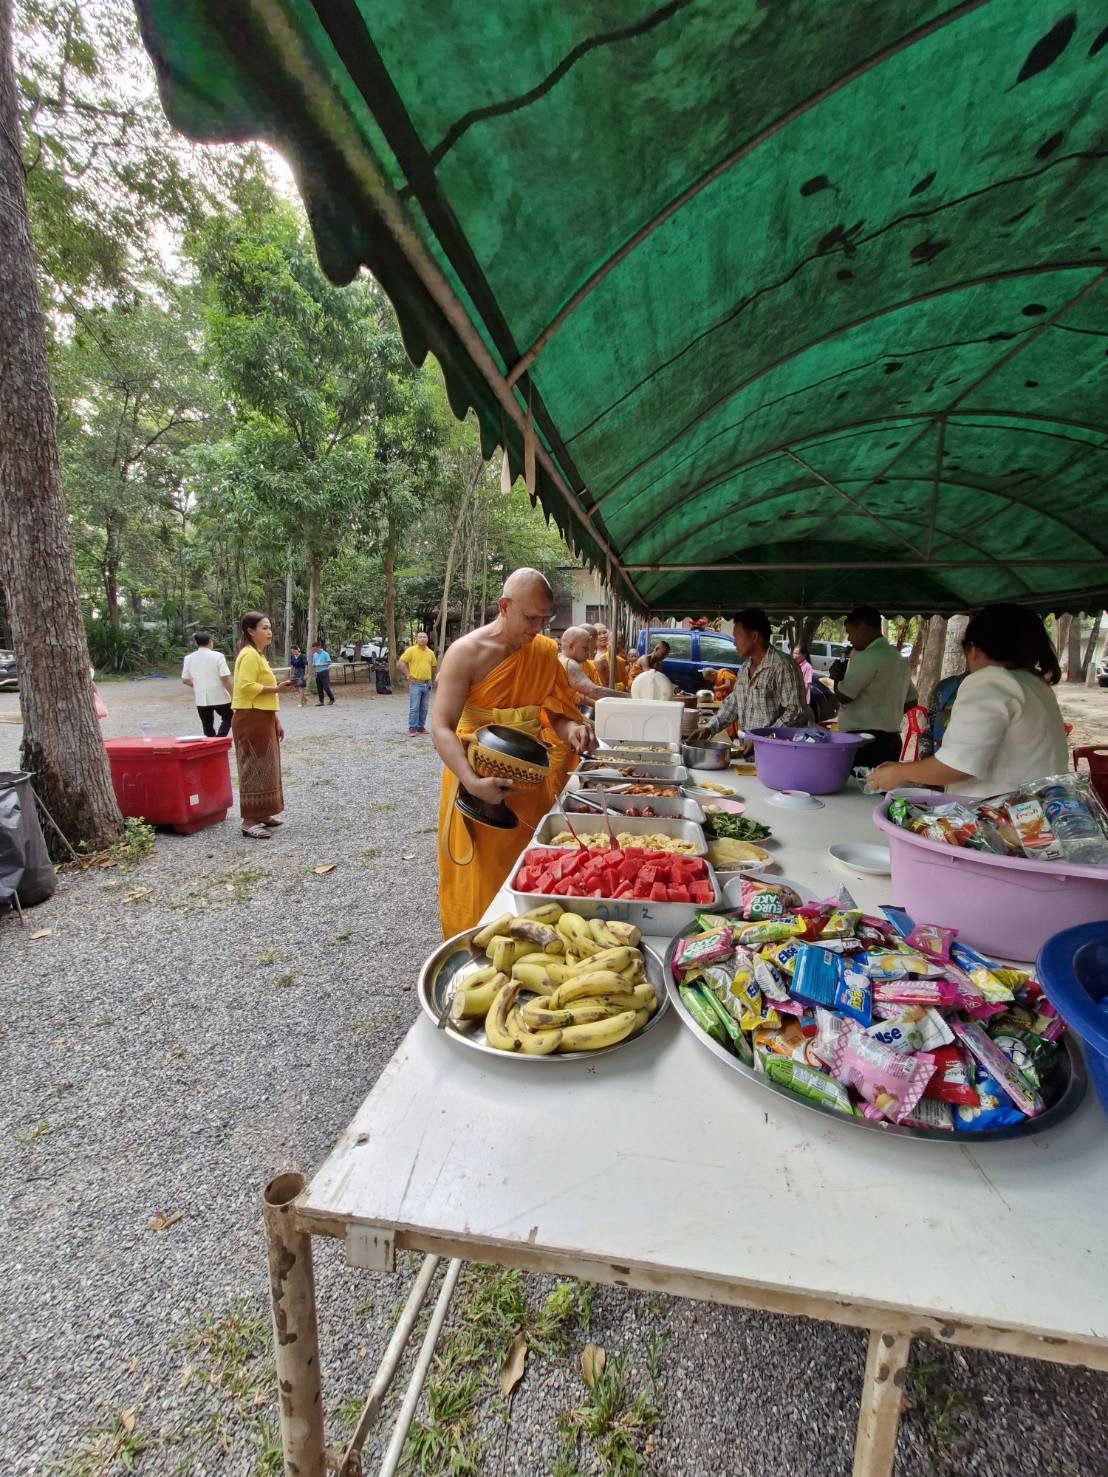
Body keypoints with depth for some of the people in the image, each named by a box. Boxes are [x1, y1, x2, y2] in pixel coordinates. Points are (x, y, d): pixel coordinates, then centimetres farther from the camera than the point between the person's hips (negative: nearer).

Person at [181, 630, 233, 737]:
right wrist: (232, 695, -6)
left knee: (208, 727, 14)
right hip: (219, 697, -4)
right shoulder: (217, 656, -11)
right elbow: (225, 678, -15)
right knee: (228, 718, 16)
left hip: (201, 699, 4)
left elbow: (185, 680, 8)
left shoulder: (189, 658, 3)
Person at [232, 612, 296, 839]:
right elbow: (247, 688, -24)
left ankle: (261, 814, 23)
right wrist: (276, 688, -21)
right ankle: (249, 821, -2)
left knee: (264, 767, 14)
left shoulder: (258, 654, 18)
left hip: (262, 719, 10)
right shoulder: (249, 655, -13)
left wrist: (275, 720, 18)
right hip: (251, 719, -10)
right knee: (254, 768, -7)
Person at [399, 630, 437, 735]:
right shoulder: (411, 650, -4)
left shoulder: (431, 653, 9)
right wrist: (408, 675, -9)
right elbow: (401, 662, -4)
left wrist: (433, 680, 17)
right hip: (415, 684, -5)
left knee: (424, 708, 9)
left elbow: (433, 667, 19)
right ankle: (412, 728, 1)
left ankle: (421, 726, 20)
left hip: (427, 684, 5)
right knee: (414, 708, -5)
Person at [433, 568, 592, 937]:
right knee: (478, 881, 6)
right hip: (478, 778, -5)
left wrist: (571, 730, -18)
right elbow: (441, 728, -20)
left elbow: (555, 713, 7)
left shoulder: (545, 651, 1)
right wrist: (472, 782, -34)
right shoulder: (466, 652, -15)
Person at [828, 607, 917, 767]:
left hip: (863, 740, -9)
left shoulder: (868, 657, -13)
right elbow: (911, 700, 23)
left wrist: (837, 676, 2)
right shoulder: (899, 659, 16)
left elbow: (843, 695, -15)